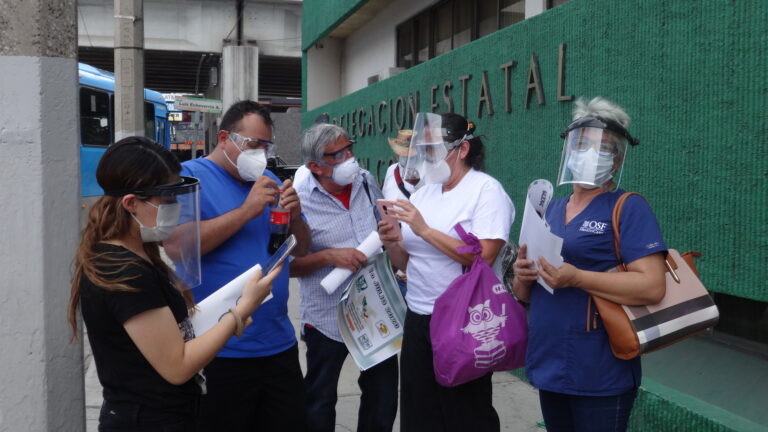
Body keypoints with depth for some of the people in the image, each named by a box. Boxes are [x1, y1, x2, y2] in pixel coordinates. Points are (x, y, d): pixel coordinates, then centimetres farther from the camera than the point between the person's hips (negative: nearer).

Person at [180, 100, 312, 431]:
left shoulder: (269, 180, 12)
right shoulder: (189, 176, -6)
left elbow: (301, 250, 14)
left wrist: (295, 217, -6)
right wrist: (246, 211, -21)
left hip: (280, 344, 6)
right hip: (220, 352, -6)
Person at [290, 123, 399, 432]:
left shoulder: (367, 182, 1)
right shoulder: (299, 201, -15)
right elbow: (288, 265, -11)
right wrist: (329, 257, -24)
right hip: (328, 321, -4)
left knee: (384, 395, 18)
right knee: (320, 401, 14)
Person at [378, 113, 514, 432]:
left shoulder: (486, 189, -8)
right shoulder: (423, 192, 11)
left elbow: (483, 258, -21)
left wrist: (425, 230, -19)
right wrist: (392, 245, -6)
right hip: (418, 319, 7)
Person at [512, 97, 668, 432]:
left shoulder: (629, 208, -7)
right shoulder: (552, 210, 11)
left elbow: (652, 286, -19)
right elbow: (525, 295, 15)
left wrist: (576, 278, -25)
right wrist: (522, 275, -7)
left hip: (600, 375, -6)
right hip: (547, 364, 6)